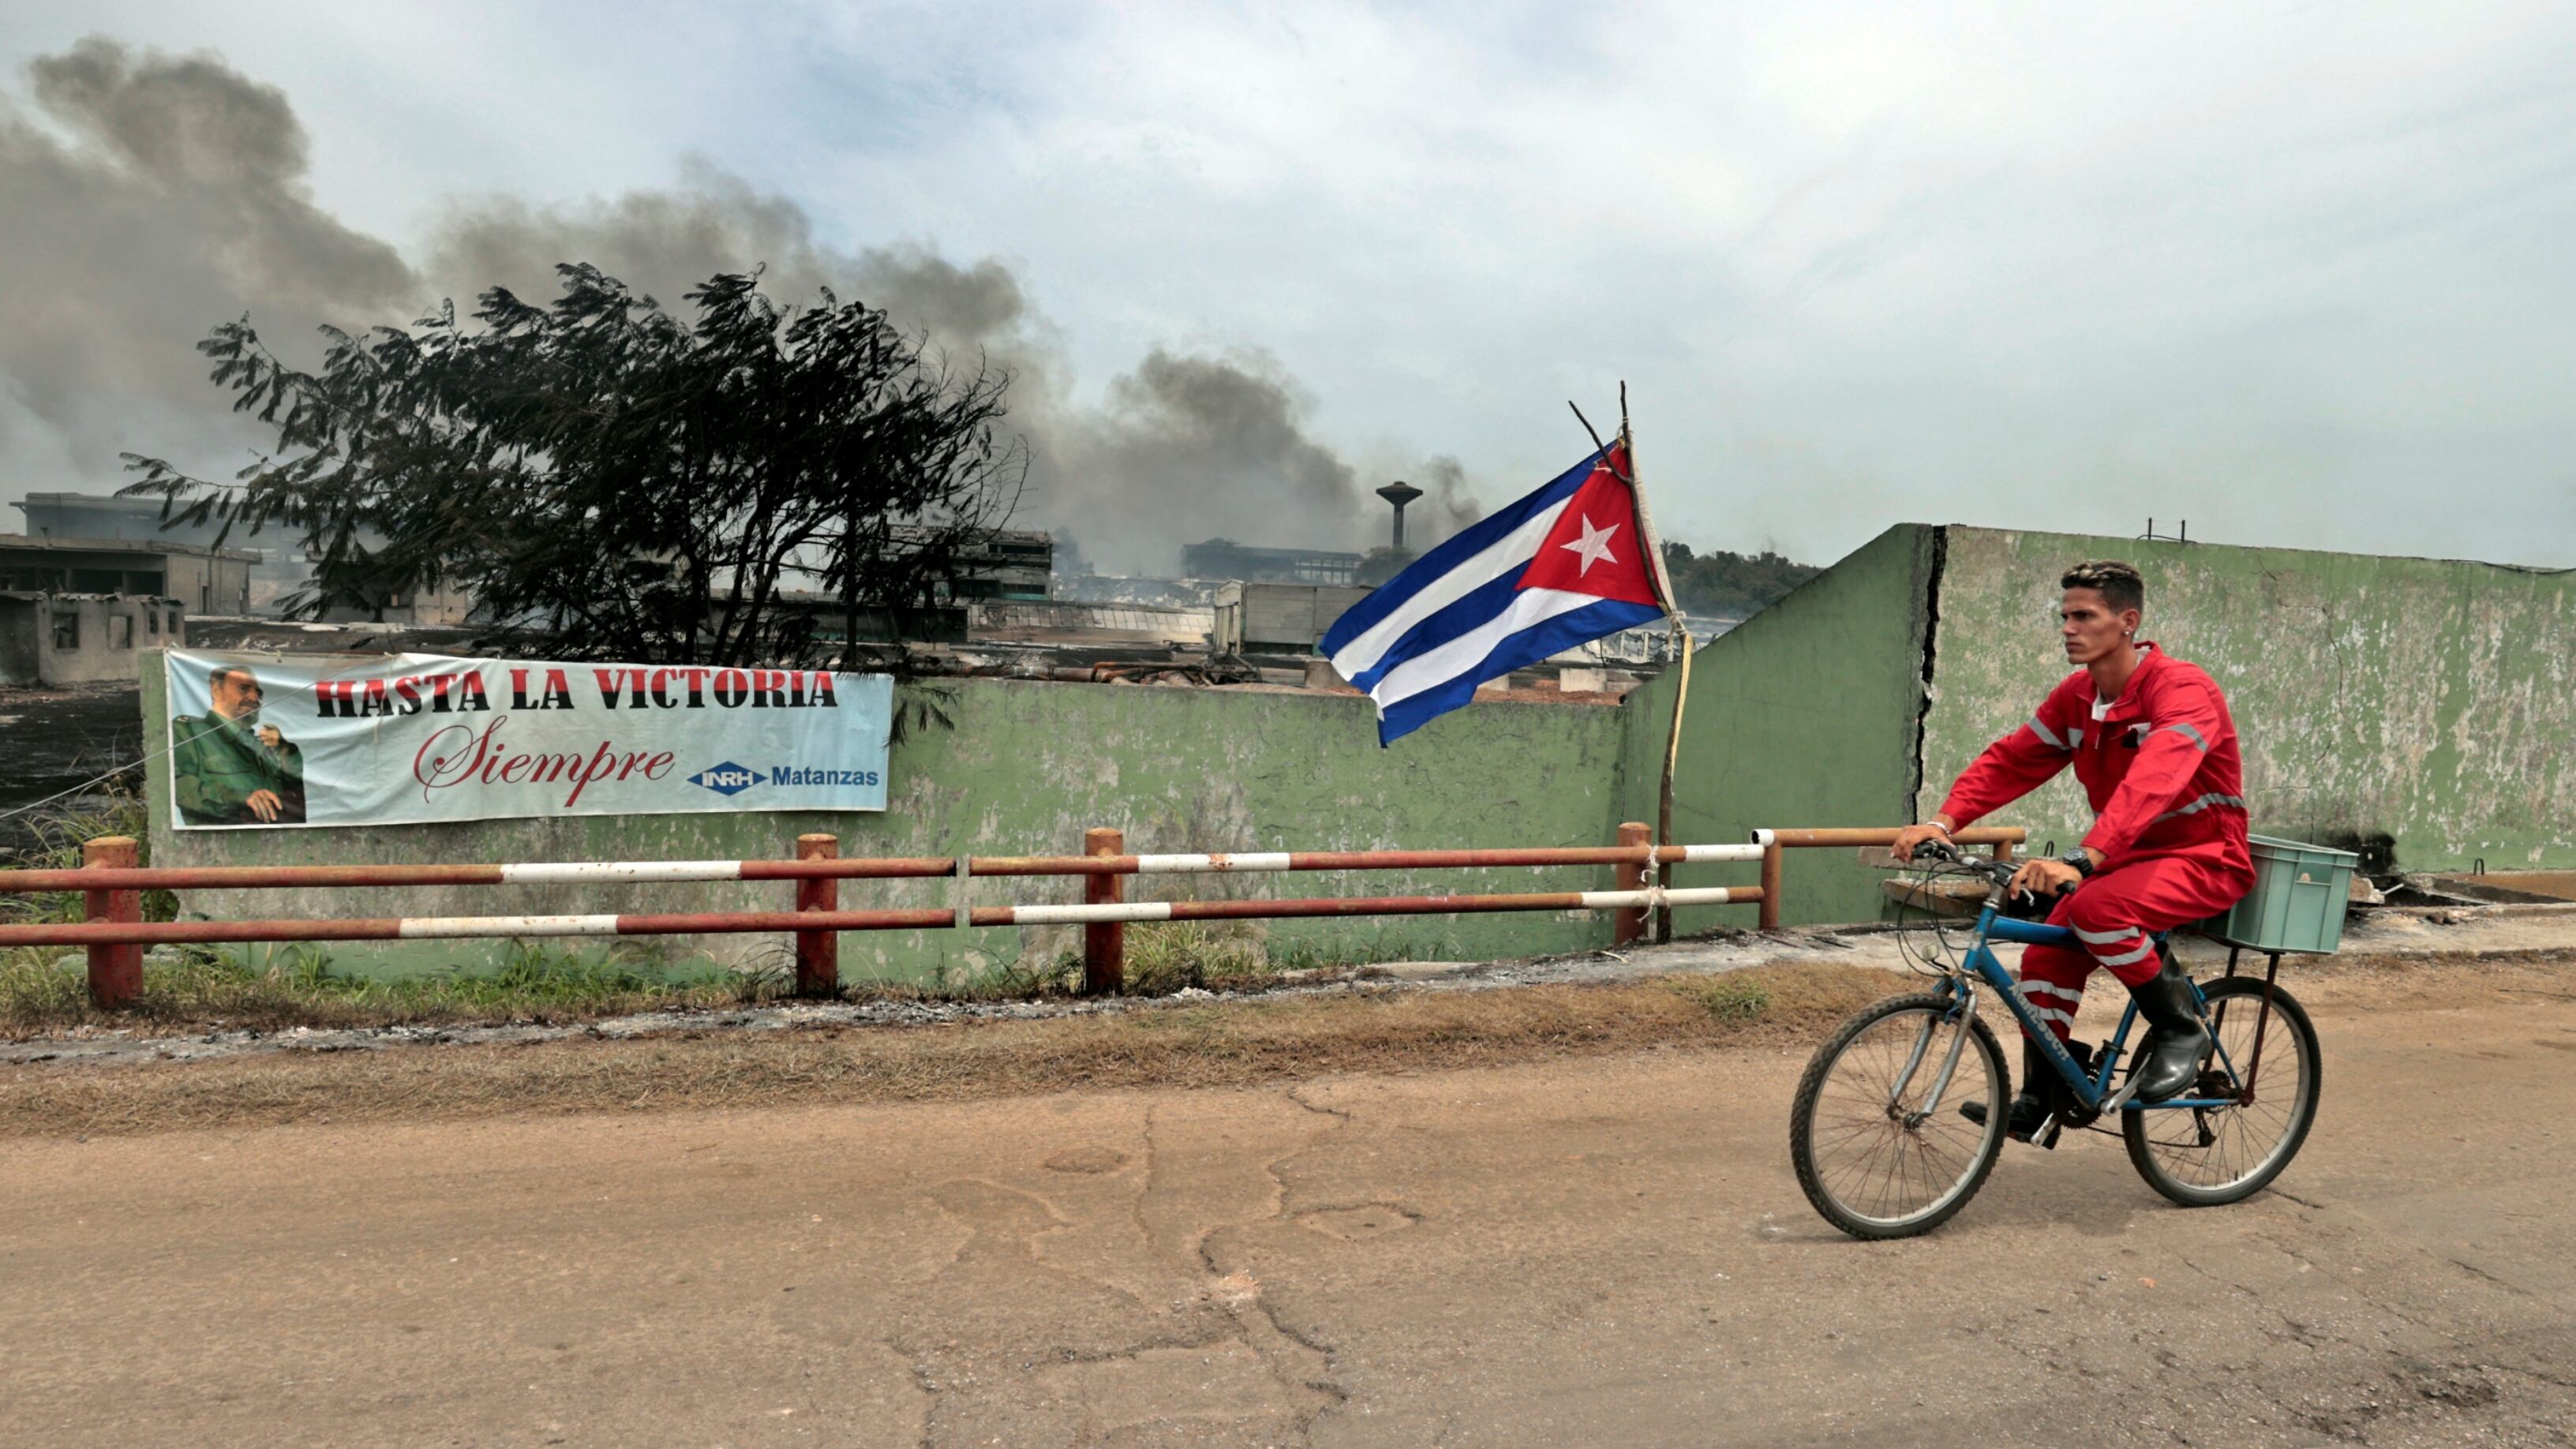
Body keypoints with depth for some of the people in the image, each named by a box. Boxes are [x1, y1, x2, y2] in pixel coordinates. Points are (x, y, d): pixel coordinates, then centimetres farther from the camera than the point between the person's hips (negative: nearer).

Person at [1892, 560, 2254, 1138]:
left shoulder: (2182, 689, -22)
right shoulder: (2075, 697, 1)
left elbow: (2152, 782, -38)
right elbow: (2010, 760, -5)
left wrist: (2081, 861, -52)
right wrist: (1945, 820, -22)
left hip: (2203, 859, -7)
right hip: (2131, 857, 7)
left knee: (2097, 906, -33)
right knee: (2046, 955, -6)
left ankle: (2181, 1027, -8)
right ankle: (2038, 1100, 7)